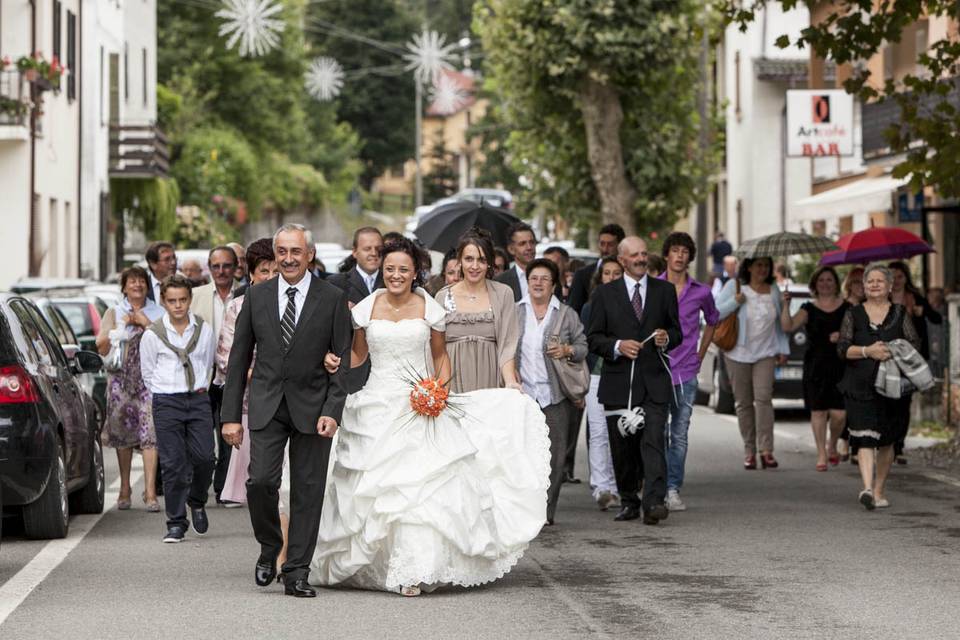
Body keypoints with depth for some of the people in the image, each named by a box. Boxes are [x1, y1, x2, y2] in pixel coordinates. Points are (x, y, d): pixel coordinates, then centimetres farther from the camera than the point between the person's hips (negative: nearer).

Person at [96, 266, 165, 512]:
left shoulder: (157, 312, 10)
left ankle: (150, 492, -16)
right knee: (123, 434, 5)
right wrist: (122, 326, -6)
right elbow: (102, 347, 4)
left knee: (149, 432, -13)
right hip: (121, 378, 2)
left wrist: (145, 323, -9)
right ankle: (124, 489, 18)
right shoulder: (114, 313, 12)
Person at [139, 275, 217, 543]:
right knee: (173, 464, -5)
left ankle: (197, 502, 22)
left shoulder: (204, 330, 4)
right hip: (166, 403, -2)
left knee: (204, 457, -7)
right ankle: (176, 523, 1)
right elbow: (148, 373, 9)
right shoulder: (153, 335, -1)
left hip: (198, 400, 2)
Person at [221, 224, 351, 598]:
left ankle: (296, 573, 7)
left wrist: (333, 410, -12)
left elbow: (342, 361, 0)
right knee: (261, 481, -13)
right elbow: (239, 359, 8)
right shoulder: (257, 297, 6)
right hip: (267, 407, 1)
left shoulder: (333, 298, 0)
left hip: (313, 407, -1)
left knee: (308, 490, 0)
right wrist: (231, 415, 2)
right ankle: (269, 546, 13)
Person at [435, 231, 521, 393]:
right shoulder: (443, 296, 6)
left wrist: (510, 382, -17)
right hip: (453, 384, 1)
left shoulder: (503, 293, 4)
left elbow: (507, 346, -1)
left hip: (489, 381, -1)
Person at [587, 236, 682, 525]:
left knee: (653, 441, -15)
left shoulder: (664, 290, 11)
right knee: (622, 446, 6)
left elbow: (677, 332, 17)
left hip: (654, 381, -1)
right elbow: (593, 338, 5)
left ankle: (654, 501, -22)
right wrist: (617, 346, -13)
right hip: (618, 382, 1)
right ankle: (629, 501, 19)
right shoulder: (605, 293, 7)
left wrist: (667, 338, -6)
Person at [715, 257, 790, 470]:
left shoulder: (774, 291, 11)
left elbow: (780, 324, 19)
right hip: (738, 354, -1)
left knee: (763, 397, -14)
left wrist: (783, 349, 13)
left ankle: (766, 449, -16)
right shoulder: (734, 287, 1)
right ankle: (749, 451, 9)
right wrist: (735, 302, -17)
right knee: (743, 402, 1)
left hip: (765, 353, 1)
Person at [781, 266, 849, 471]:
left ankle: (832, 445, 20)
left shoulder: (846, 308, 7)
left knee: (839, 413, -8)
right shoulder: (809, 309, 7)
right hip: (815, 366, 1)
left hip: (840, 365, -1)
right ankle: (821, 454, 9)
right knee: (818, 411, 0)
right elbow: (788, 327, -5)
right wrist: (786, 306, -17)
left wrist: (843, 335, -11)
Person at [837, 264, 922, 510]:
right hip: (861, 386, -2)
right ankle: (867, 488, -25)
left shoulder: (900, 314, 9)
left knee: (886, 441, 8)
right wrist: (867, 351, -15)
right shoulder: (853, 314, 8)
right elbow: (842, 348, 1)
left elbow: (915, 344, 4)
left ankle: (879, 490, 19)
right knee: (865, 438, -14)